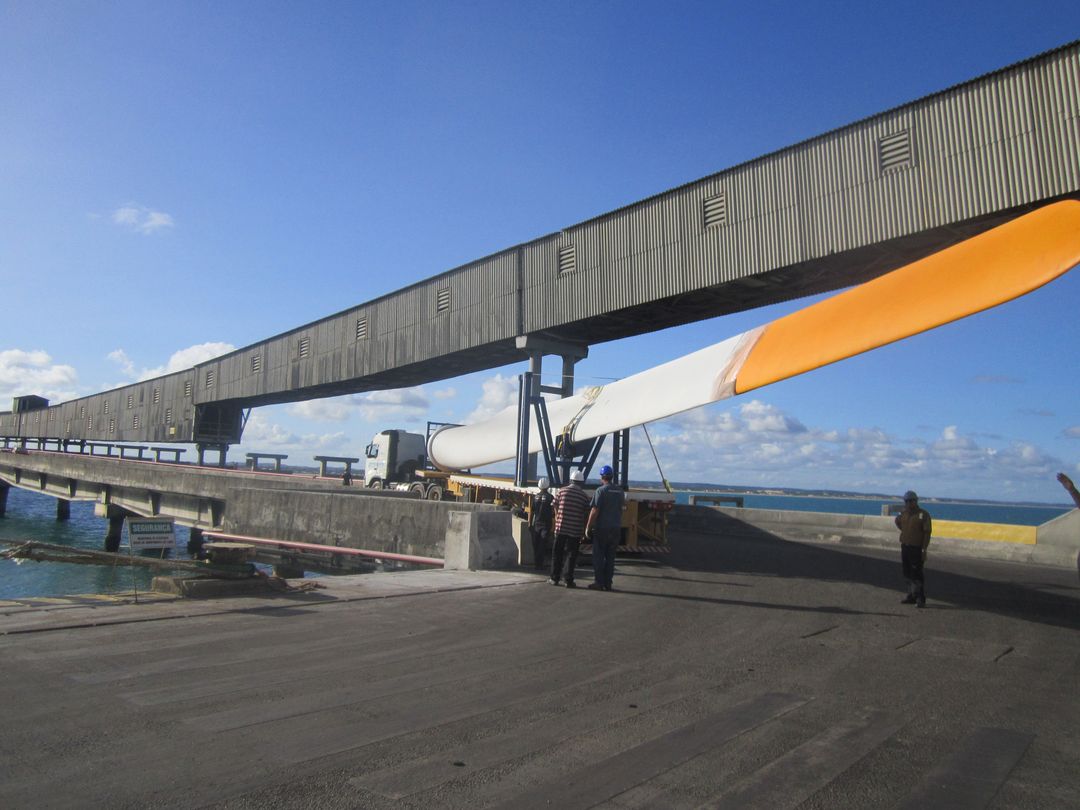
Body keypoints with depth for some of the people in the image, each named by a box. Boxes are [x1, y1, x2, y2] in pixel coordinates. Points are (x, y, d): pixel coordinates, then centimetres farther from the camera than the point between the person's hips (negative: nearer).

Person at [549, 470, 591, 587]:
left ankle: (555, 578, 15)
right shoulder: (584, 496, -1)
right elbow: (585, 515, 3)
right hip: (576, 529, -1)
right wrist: (584, 531, 13)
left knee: (557, 553, 11)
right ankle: (568, 580, 3)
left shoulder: (561, 491, 0)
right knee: (571, 555, 4)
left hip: (560, 528, 1)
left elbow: (556, 509, 6)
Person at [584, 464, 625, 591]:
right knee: (610, 557, 9)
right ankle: (608, 583, 10)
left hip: (602, 528, -6)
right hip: (616, 528, 6)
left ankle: (599, 583, 0)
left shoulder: (601, 490, -10)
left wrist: (588, 527, -9)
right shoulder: (620, 491, 10)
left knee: (598, 556, 1)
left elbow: (595, 511, -13)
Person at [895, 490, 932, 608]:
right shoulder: (903, 514, 10)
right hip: (905, 547, 7)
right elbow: (898, 523, 32)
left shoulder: (923, 514, -9)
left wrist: (924, 549, -16)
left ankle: (921, 599, -1)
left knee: (917, 574, -7)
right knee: (908, 574, 12)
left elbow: (927, 533, -12)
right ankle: (911, 596, 21)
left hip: (917, 548, -7)